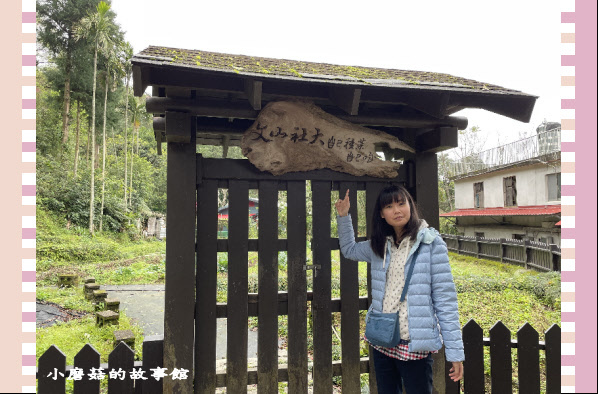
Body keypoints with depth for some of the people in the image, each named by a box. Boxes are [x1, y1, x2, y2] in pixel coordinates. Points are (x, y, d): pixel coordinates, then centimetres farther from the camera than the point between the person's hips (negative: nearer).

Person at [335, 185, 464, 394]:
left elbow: (445, 298, -10)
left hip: (415, 344, -5)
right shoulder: (379, 245, 6)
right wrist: (343, 216, 12)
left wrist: (455, 351, -11)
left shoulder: (431, 243, -10)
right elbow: (349, 249, 25)